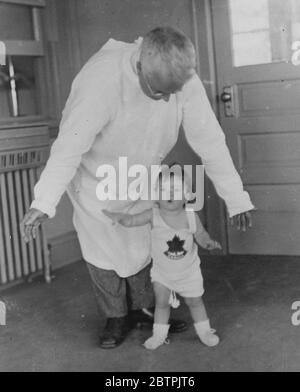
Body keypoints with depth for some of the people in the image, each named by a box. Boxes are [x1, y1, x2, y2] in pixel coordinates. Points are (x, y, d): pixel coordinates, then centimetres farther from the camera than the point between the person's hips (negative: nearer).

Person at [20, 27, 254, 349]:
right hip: (96, 179, -3)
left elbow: (209, 140, -21)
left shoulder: (184, 80, -25)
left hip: (142, 181, 3)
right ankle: (117, 317, 26)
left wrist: (236, 198, -19)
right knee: (103, 251, 6)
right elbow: (70, 144, -37)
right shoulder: (101, 79, -39)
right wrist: (44, 202, -43)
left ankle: (144, 309, 32)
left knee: (144, 246, 11)